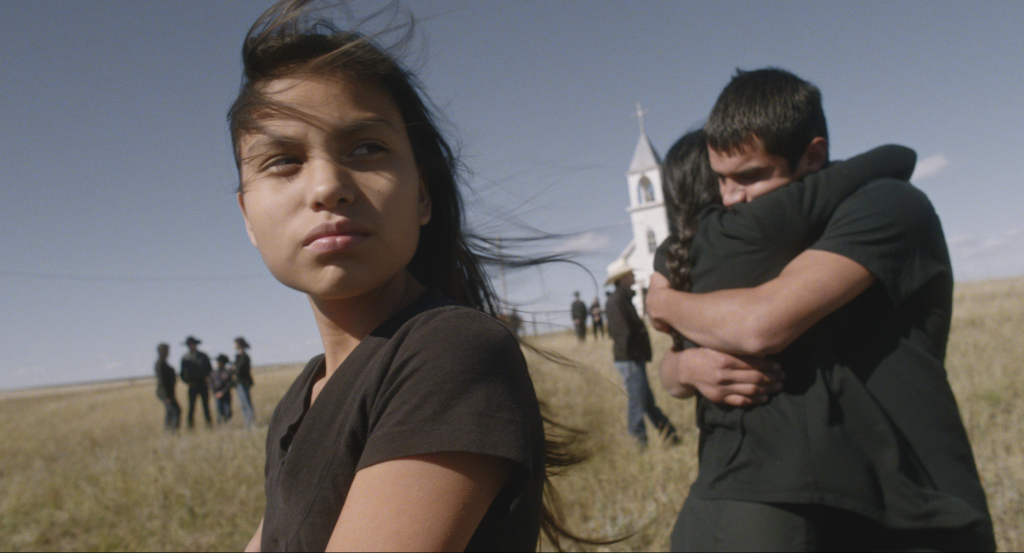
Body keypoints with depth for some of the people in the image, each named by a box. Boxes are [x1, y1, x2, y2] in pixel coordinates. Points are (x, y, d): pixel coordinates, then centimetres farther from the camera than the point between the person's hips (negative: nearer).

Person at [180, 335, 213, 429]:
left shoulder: (203, 356, 9)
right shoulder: (185, 358, 6)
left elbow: (210, 369, 13)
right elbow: (182, 373, 8)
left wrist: (208, 377, -4)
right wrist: (187, 381, -7)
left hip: (203, 385, 1)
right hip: (193, 385, -1)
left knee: (206, 406, 3)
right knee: (192, 406, -5)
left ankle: (209, 423, 6)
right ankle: (191, 425, -1)